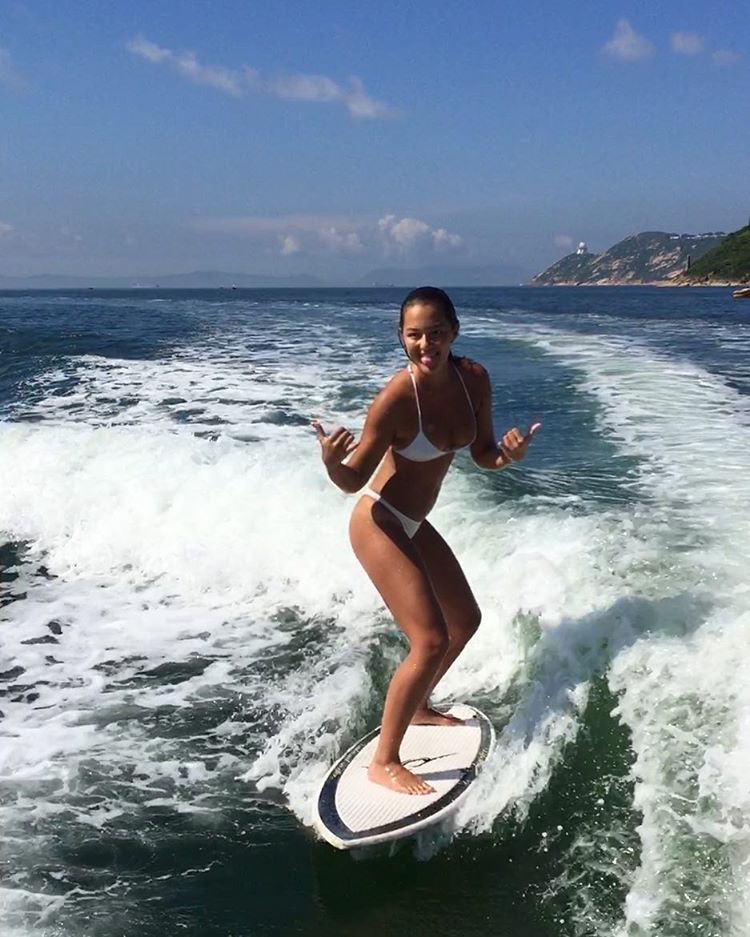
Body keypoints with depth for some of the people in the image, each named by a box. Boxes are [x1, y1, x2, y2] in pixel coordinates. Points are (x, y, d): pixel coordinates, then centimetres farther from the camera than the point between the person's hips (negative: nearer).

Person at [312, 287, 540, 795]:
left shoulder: (474, 378, -9)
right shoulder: (398, 397, -27)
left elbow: (482, 454, 1)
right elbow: (353, 480, -20)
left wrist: (509, 453, -20)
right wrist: (330, 461, -42)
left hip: (414, 524, 8)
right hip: (379, 524, -8)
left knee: (466, 620, 23)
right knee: (431, 640, -16)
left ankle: (418, 708, 45)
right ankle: (385, 762, -1)